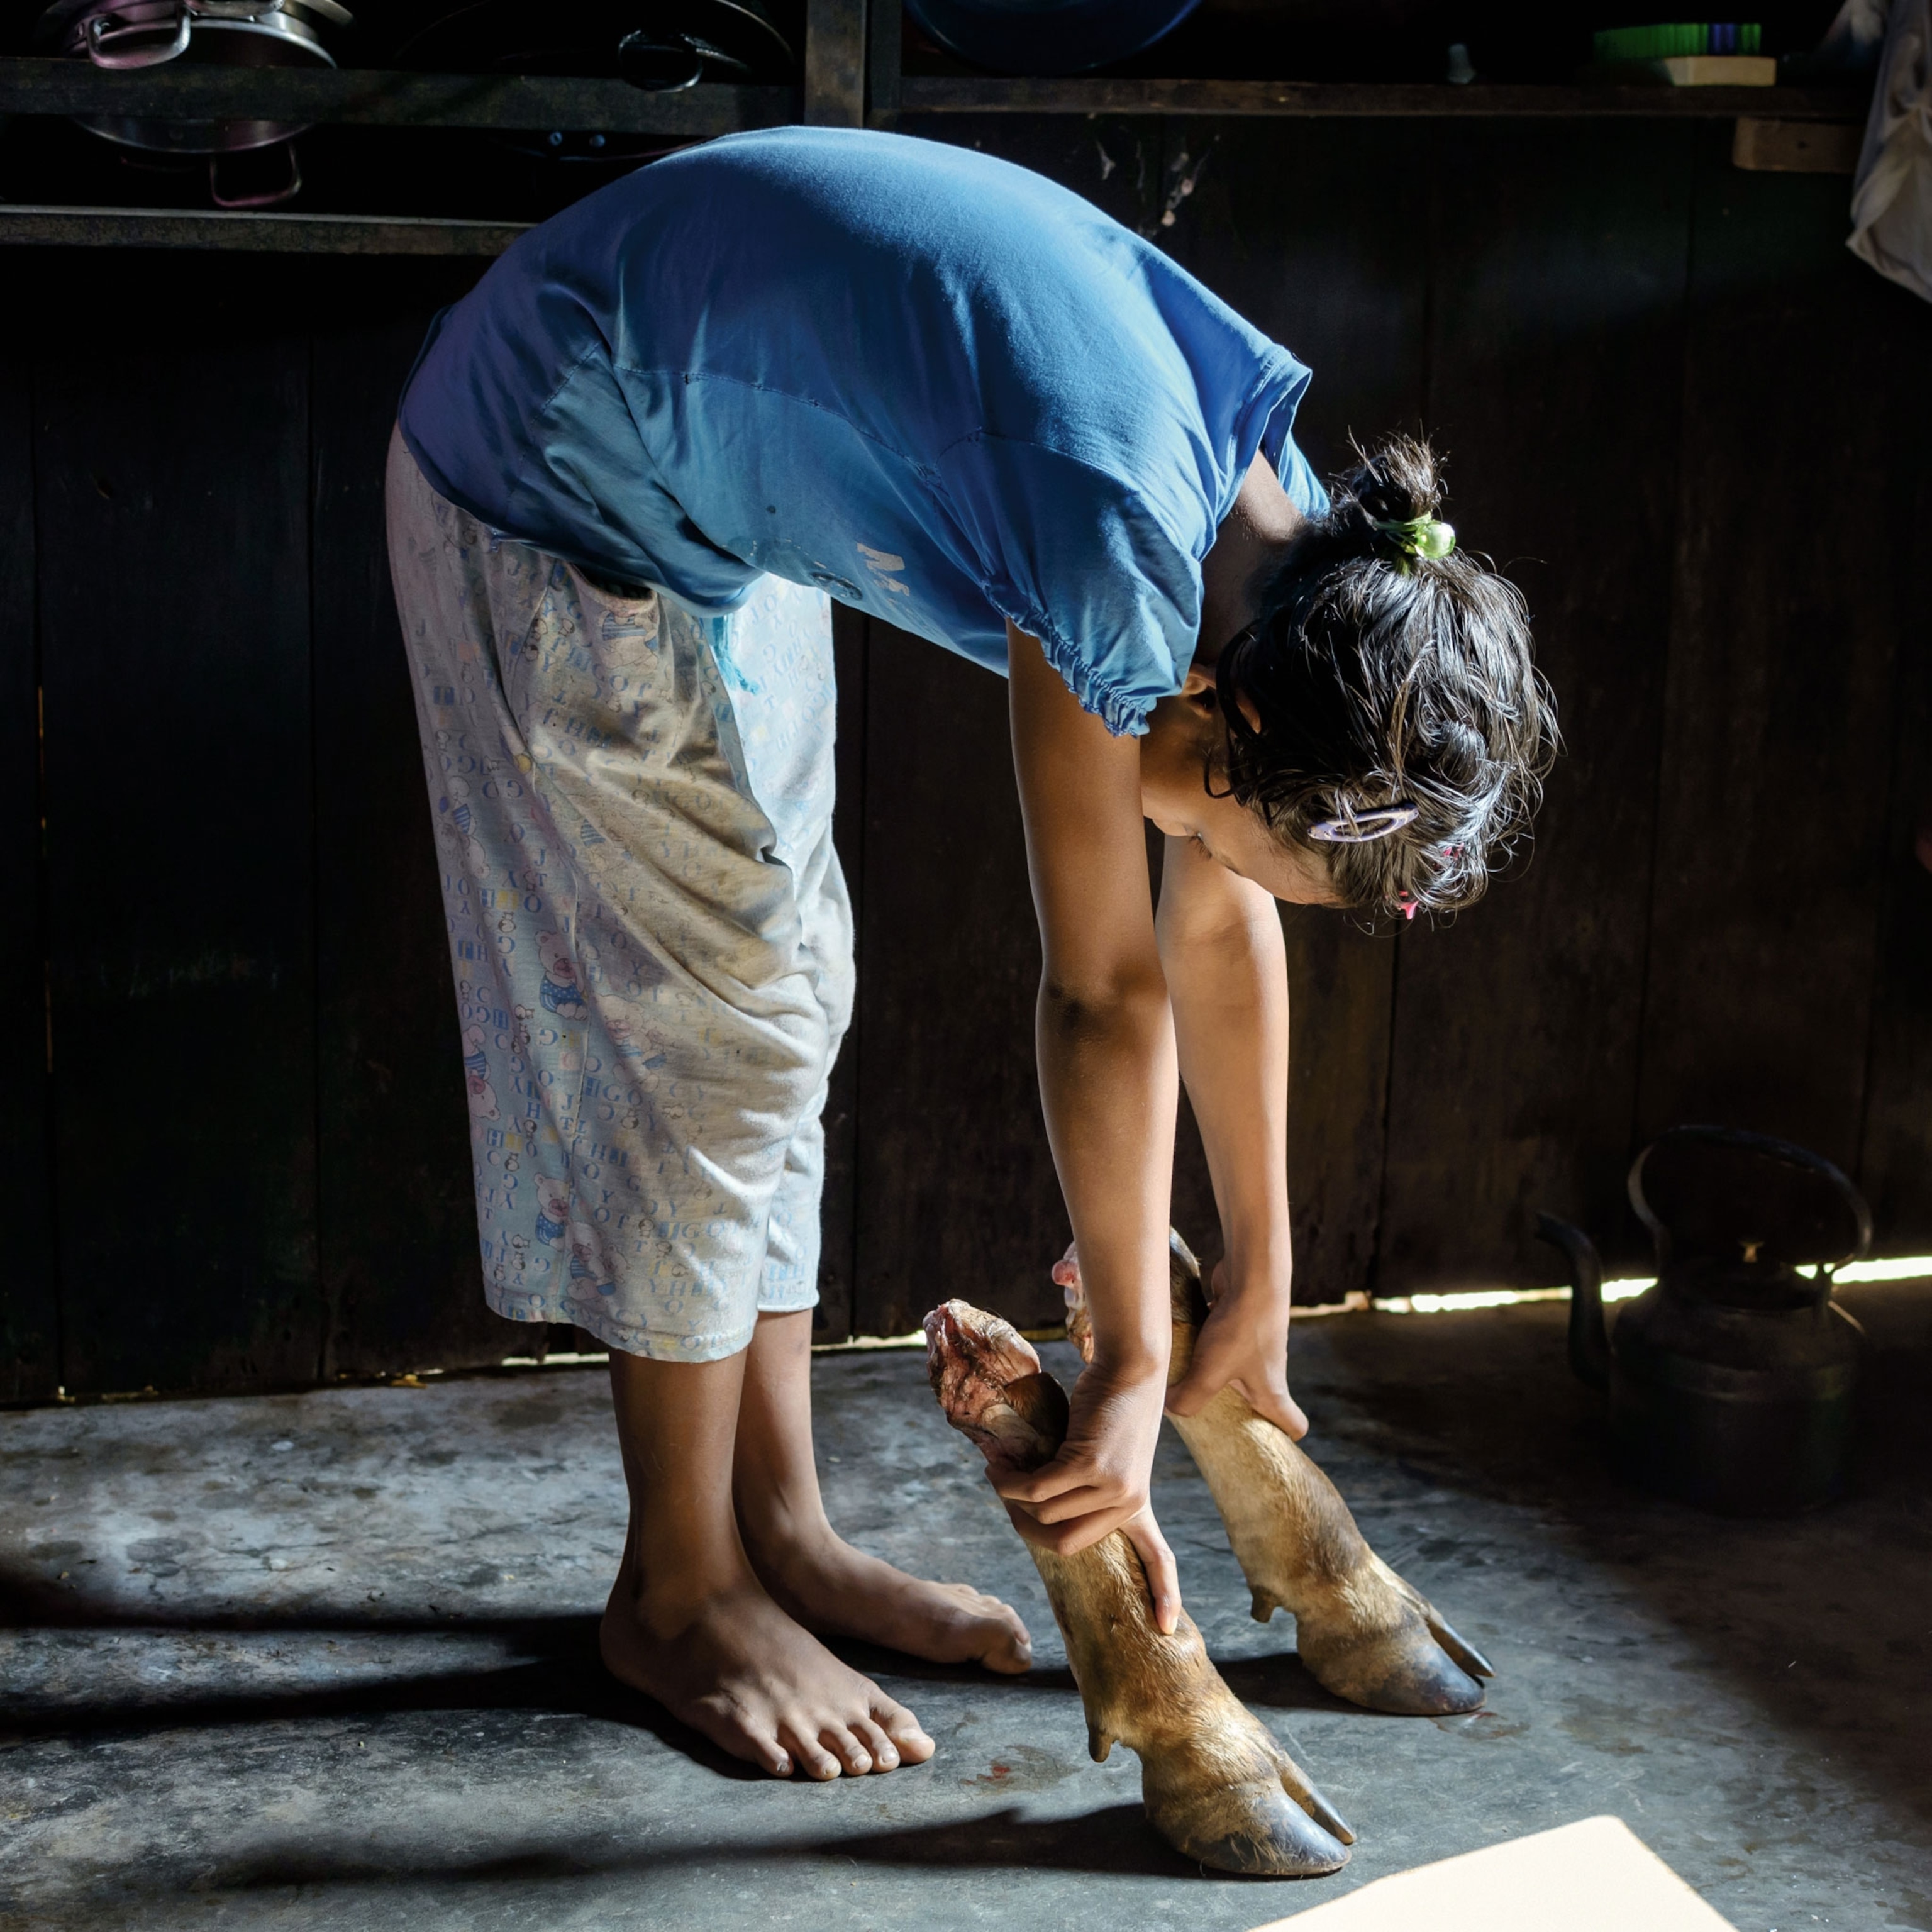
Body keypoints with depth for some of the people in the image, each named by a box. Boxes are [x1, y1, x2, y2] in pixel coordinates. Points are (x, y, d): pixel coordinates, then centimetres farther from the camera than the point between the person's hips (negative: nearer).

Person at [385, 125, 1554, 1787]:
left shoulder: (1283, 547, -8)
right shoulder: (1119, 552, -34)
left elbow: (1223, 930, 0)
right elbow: (1107, 992, -27)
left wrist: (1260, 1293, 5)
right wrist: (1132, 1374, -17)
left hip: (710, 485, 9)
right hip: (551, 491, -9)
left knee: (787, 998, 10)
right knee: (710, 1025, -7)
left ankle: (777, 1525, 21)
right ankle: (677, 1591, 8)